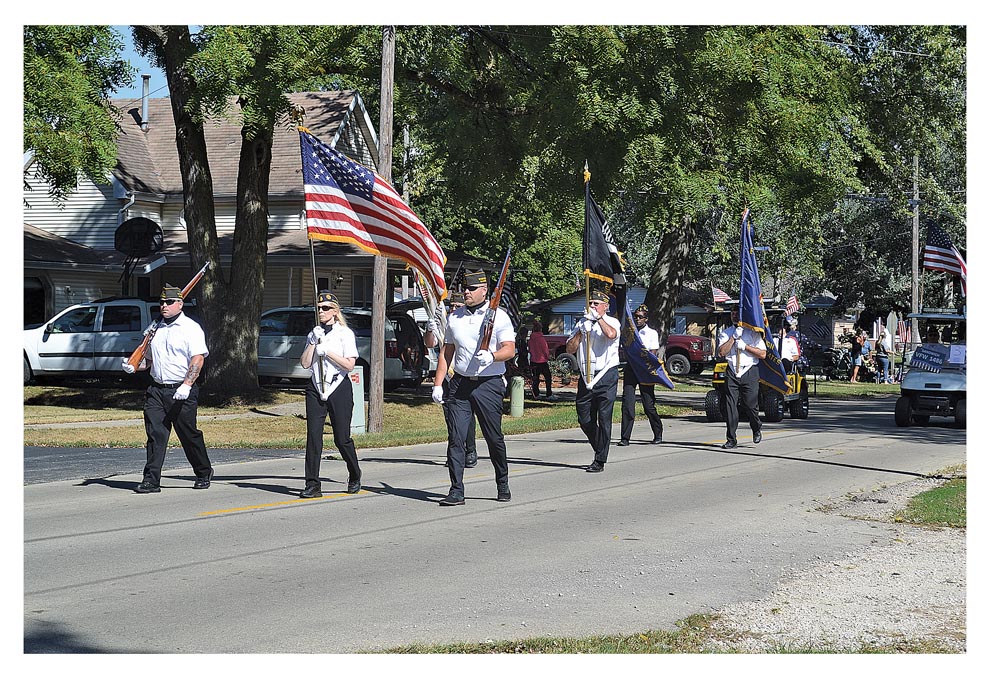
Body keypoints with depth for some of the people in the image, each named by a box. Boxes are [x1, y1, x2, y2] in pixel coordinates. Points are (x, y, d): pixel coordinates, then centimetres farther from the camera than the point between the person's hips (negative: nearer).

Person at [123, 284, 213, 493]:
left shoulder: (191, 328, -4)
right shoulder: (156, 329, 17)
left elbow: (198, 358, -13)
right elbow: (149, 359, 26)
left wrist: (186, 385, -24)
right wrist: (133, 366, 5)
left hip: (182, 391, -6)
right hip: (156, 389, 6)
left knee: (189, 434, 1)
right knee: (155, 434, -3)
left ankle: (204, 473, 20)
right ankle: (151, 480, -4)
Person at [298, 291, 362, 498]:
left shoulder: (345, 333, -1)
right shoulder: (314, 333, 13)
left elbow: (349, 365, -10)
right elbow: (305, 363, 4)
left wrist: (327, 352, -14)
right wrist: (313, 343, -6)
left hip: (338, 388, -4)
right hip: (316, 388, 4)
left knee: (341, 438, 0)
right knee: (313, 435, -6)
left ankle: (355, 476, 24)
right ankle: (313, 485, -6)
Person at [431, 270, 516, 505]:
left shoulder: (498, 316, 1)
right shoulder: (454, 317, 14)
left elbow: (509, 349, -7)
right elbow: (446, 353, 17)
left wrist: (491, 356, -27)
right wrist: (438, 384, 9)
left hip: (489, 383, -3)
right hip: (460, 383, 3)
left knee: (494, 438, 5)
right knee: (456, 438, -6)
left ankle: (503, 486, 23)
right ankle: (456, 491, -4)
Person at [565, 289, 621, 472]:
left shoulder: (611, 322, 2)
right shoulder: (582, 324, 16)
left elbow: (611, 334, -24)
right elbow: (570, 349, 10)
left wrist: (598, 318, -10)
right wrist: (581, 331, -3)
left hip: (606, 376, -5)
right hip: (586, 377, 5)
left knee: (604, 418, -8)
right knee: (585, 419, 6)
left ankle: (600, 461, -6)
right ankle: (599, 450, 27)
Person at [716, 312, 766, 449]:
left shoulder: (753, 333, 7)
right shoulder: (725, 333, 13)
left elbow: (763, 354, 0)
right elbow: (721, 352, -2)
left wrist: (745, 346, -7)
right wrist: (734, 337, -7)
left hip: (749, 372, -2)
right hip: (732, 373, 2)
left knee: (750, 404, -3)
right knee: (730, 405, -4)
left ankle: (757, 429, 28)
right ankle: (731, 439, 3)